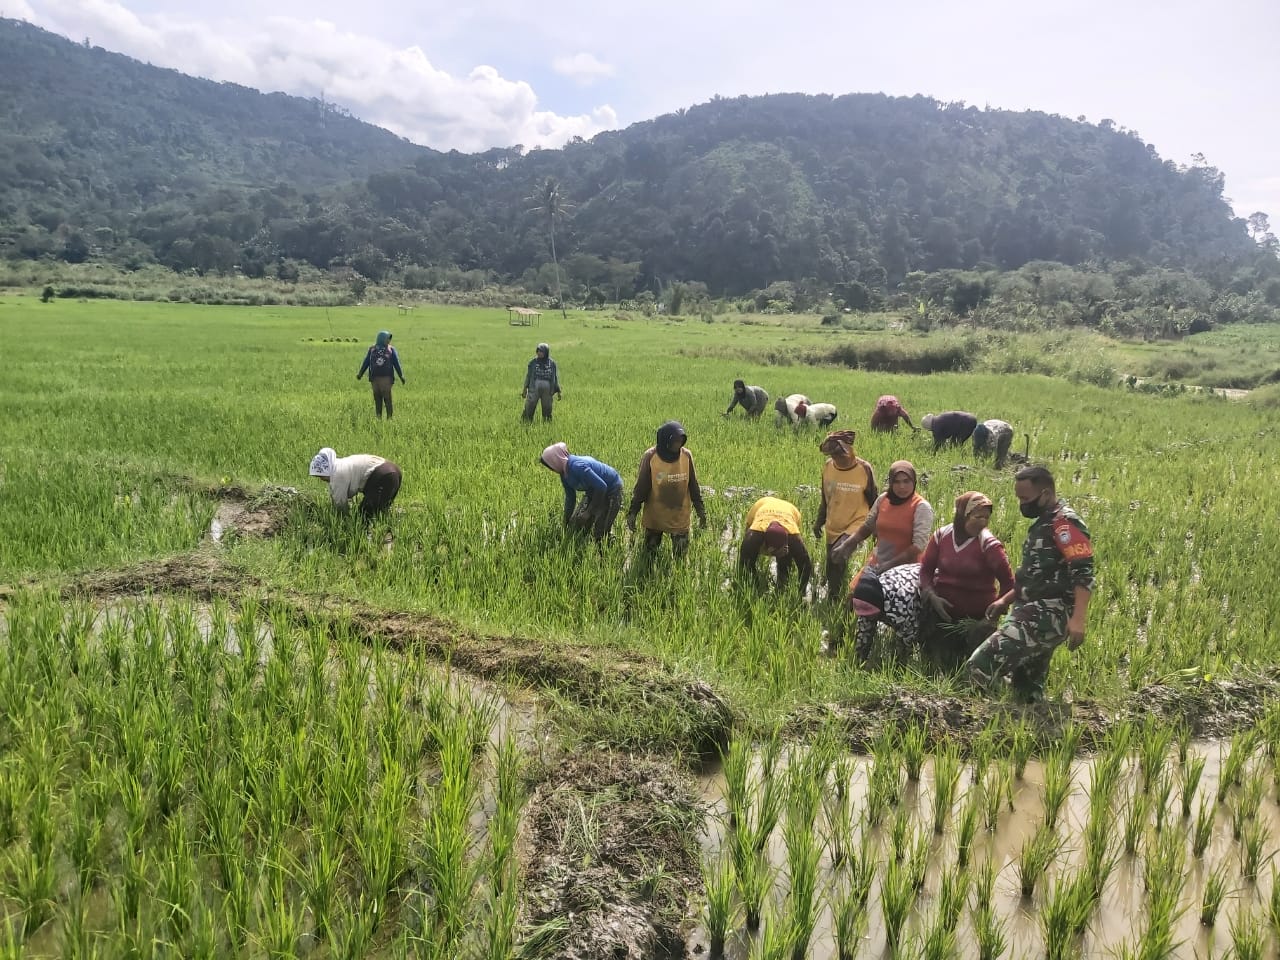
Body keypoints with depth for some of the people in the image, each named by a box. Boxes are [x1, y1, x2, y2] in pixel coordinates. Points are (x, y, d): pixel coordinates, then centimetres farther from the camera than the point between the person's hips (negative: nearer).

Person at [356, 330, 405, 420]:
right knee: (377, 399, 5)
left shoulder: (391, 349, 7)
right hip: (375, 378, 2)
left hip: (386, 378, -2)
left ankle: (389, 417, -4)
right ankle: (378, 418, 10)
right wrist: (360, 374, 2)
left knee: (387, 398, -8)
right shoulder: (372, 349, 11)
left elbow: (396, 363, 4)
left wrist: (401, 376, -3)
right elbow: (366, 362, 10)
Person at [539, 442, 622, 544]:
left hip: (611, 490, -9)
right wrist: (565, 523, 10)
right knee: (576, 524, 9)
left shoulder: (577, 467, -33)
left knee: (600, 534, -10)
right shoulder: (564, 474, -4)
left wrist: (589, 511, -25)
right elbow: (570, 498, 8)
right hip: (594, 492, 9)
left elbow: (601, 487, -34)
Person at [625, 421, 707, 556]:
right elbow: (641, 487, -7)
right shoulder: (650, 457, -15)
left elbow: (693, 485, 2)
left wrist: (700, 511, 4)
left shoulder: (686, 456, -8)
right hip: (654, 517, -1)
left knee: (680, 555, 6)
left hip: (680, 518, 1)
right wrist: (632, 513, -8)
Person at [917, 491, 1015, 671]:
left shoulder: (989, 544, -13)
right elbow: (925, 568, 3)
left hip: (976, 616, -3)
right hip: (941, 611, 3)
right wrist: (930, 595, -13)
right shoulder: (941, 536, -3)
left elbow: (1008, 582, -11)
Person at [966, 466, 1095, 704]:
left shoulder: (1065, 523, -12)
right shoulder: (1044, 523, 20)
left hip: (1048, 614, -11)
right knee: (1028, 690, 13)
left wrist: (1077, 620, -32)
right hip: (1035, 612, 11)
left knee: (982, 665, -23)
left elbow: (1084, 575, -22)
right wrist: (1005, 601, 23)